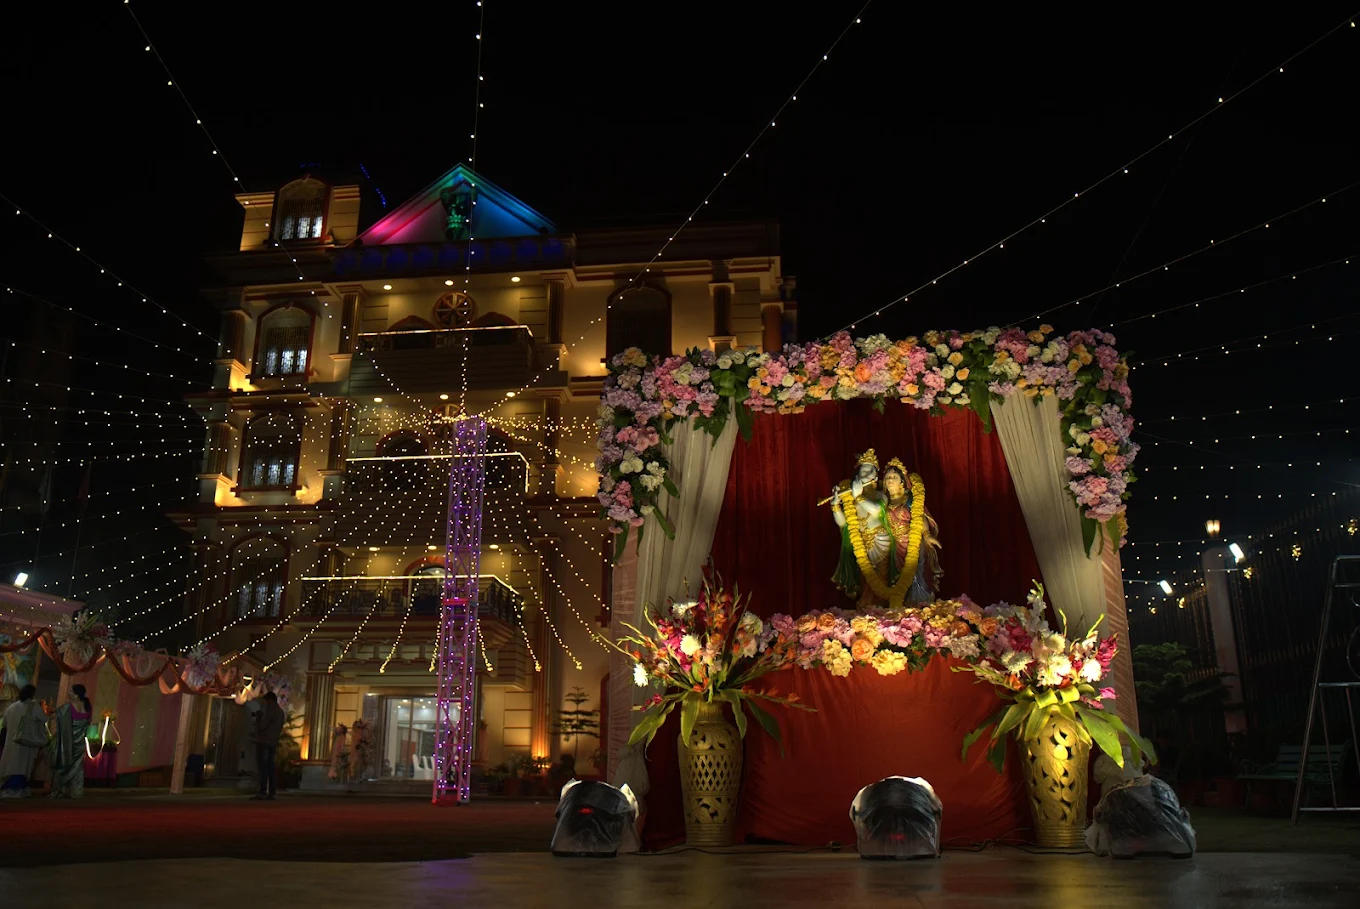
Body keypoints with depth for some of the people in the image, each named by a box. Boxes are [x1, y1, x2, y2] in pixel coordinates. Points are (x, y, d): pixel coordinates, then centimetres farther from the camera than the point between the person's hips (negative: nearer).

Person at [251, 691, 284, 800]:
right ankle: (271, 793, 1)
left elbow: (262, 725, -14)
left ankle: (263, 791, -17)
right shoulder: (281, 711, 18)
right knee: (270, 768, 5)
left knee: (263, 767, -10)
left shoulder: (270, 709, -8)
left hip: (264, 742, -8)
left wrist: (258, 717, 5)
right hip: (273, 743, 8)